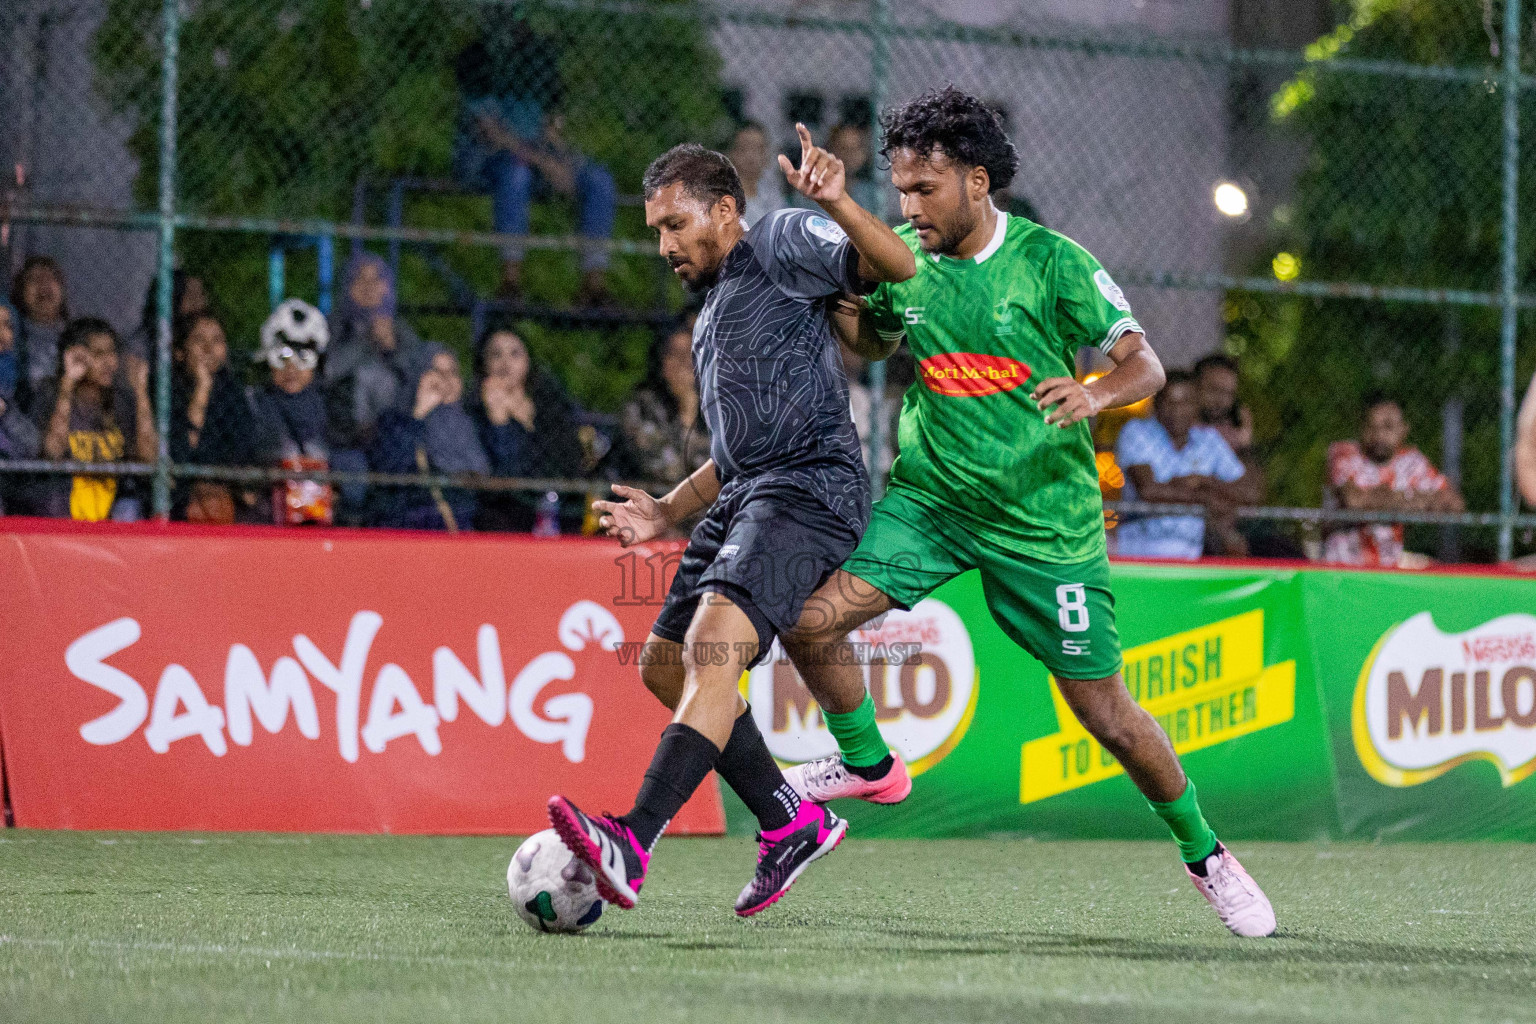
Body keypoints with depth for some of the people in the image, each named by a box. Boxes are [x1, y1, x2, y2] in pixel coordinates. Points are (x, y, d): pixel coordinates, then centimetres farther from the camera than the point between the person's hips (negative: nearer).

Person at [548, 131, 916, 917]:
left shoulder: (781, 245, 3)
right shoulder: (712, 317, 29)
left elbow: (897, 267, -11)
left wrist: (838, 208, -28)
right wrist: (667, 512, 22)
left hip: (809, 490, -11)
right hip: (744, 499, 11)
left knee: (712, 648, -26)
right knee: (664, 664, 12)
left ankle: (633, 845, -40)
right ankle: (791, 823, 18)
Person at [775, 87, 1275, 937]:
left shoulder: (1052, 262, -13)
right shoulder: (900, 259, -3)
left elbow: (1145, 364, -8)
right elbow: (873, 341, 17)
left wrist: (1095, 394, -30)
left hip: (1045, 519, -3)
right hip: (929, 498, 3)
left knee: (1106, 713, 1)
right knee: (811, 618, -17)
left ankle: (1203, 852, 24)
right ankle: (868, 763, 10)